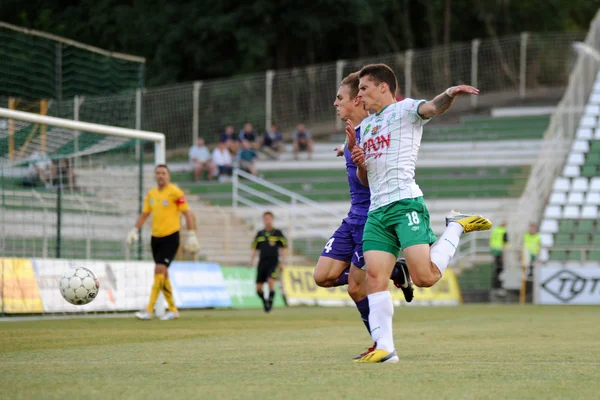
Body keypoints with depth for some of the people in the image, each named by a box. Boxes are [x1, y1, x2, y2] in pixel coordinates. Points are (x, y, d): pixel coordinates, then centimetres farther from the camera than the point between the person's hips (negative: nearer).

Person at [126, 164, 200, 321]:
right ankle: (173, 309, 21)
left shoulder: (175, 192, -9)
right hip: (156, 238, 7)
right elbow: (144, 214, 19)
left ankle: (149, 310, -17)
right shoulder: (151, 194, 10)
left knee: (159, 270, -15)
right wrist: (135, 230, 7)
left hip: (170, 238, -7)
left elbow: (187, 213, -8)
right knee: (163, 274, 10)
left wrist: (191, 235, -12)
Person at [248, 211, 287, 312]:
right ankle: (264, 301, 25)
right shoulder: (259, 234, 11)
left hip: (273, 262, -3)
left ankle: (270, 302, -11)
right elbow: (255, 248, 15)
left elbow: (282, 248, 4)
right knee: (259, 289, -1)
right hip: (262, 262, 3)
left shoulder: (277, 233, 3)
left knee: (270, 281, -25)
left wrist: (283, 261, -3)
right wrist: (251, 261, 5)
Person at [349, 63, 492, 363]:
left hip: (405, 204, -7)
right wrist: (357, 160, 7)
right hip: (376, 211, 7)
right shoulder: (365, 125, 25)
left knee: (424, 277, -17)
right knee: (374, 277, -9)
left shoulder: (404, 109, 3)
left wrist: (450, 93, -42)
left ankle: (456, 228, 8)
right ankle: (384, 348, -7)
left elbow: (432, 107, -19)